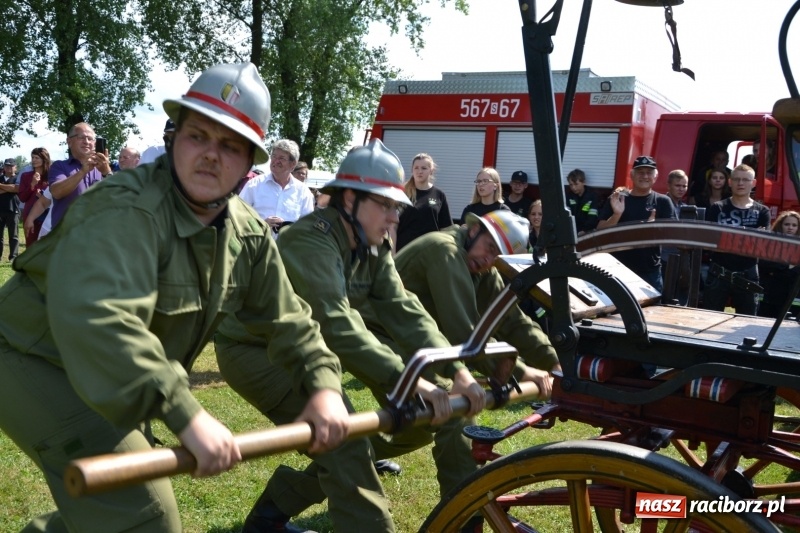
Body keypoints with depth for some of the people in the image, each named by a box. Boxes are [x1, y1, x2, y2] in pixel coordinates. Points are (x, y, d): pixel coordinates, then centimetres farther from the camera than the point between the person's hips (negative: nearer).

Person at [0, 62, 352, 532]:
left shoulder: (249, 234, -5)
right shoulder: (128, 209, -31)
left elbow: (289, 320, 3)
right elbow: (95, 316, -47)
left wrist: (325, 384, -13)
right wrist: (189, 417, -52)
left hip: (104, 382, 8)